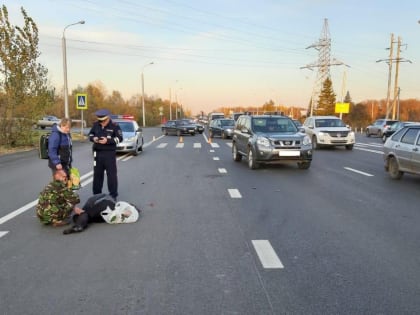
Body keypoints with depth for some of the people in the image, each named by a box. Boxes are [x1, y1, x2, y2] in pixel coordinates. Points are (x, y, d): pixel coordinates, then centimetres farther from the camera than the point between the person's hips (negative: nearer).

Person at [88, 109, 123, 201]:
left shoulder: (114, 126, -7)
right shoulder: (95, 125, 4)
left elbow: (119, 138, -10)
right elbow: (90, 134, 14)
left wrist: (107, 141, -21)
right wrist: (93, 138, -9)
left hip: (110, 153, -4)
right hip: (98, 153, 4)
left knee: (111, 174, -1)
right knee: (97, 174, 12)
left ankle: (113, 195, 7)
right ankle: (96, 194, 24)